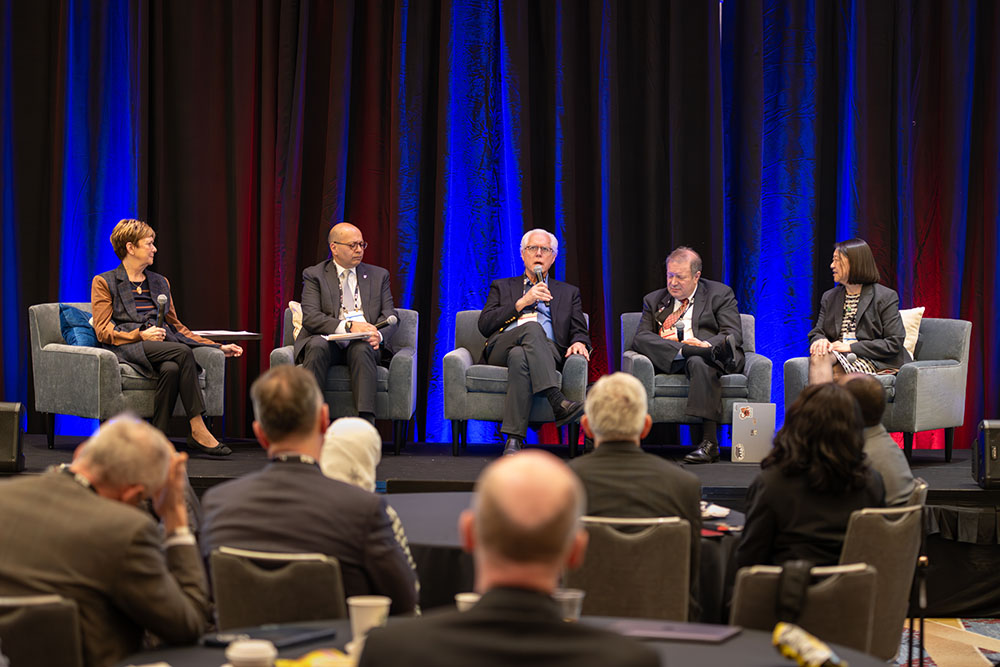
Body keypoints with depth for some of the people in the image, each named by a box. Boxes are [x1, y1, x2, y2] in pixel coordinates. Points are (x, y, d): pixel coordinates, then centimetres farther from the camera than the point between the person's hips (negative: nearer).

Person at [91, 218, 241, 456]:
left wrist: (218, 347, 17)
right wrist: (141, 335, -15)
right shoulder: (104, 282, 9)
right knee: (183, 352, -33)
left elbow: (176, 327, 26)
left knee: (172, 369, -35)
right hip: (128, 347, -4)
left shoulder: (160, 282, 25)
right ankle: (198, 430, -35)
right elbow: (103, 331, 0)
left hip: (162, 345, 4)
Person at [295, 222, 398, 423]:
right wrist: (348, 326, -19)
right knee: (317, 345, -35)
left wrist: (378, 335, -15)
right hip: (329, 342, -1)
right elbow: (310, 317, -5)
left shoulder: (379, 275, 18)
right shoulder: (314, 275, 10)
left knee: (362, 349, -34)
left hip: (363, 344, 1)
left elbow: (390, 316, 9)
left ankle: (366, 422, -46)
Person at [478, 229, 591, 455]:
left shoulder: (568, 292, 30)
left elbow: (580, 332, 18)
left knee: (519, 356, -39)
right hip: (501, 349, 0)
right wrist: (522, 302, 2)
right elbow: (484, 326, 10)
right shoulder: (502, 287, 27)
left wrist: (580, 343, -8)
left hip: (549, 350, 0)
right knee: (532, 327, -37)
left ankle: (514, 440, -48)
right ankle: (558, 403, -52)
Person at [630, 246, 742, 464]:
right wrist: (677, 346, -14)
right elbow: (640, 338, 6)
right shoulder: (653, 300, 21)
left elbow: (735, 335, 1)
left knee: (698, 362, -39)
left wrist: (708, 344, -22)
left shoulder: (720, 294, 12)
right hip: (667, 360, 2)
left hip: (705, 353, -2)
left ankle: (708, 443, -47)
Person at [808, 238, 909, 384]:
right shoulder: (829, 297, 21)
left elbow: (894, 344, -5)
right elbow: (817, 332, 18)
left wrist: (851, 347, -13)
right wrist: (820, 340, -10)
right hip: (838, 356, 4)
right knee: (819, 354, -33)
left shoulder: (886, 297, 2)